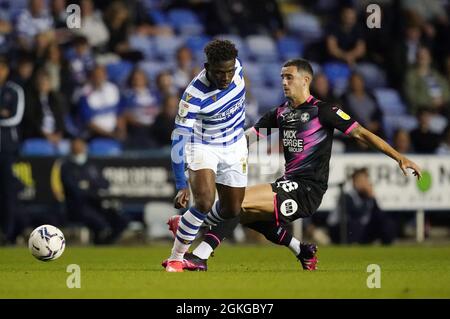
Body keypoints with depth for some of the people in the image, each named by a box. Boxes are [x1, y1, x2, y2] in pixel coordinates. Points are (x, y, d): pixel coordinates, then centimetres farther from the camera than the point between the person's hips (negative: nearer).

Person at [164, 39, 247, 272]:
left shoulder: (235, 66, -18)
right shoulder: (194, 95, -33)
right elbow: (179, 138, -33)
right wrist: (181, 185, -39)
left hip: (235, 146, 6)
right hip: (203, 146, -6)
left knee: (232, 210, 7)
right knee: (204, 202, -26)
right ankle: (175, 259, -11)